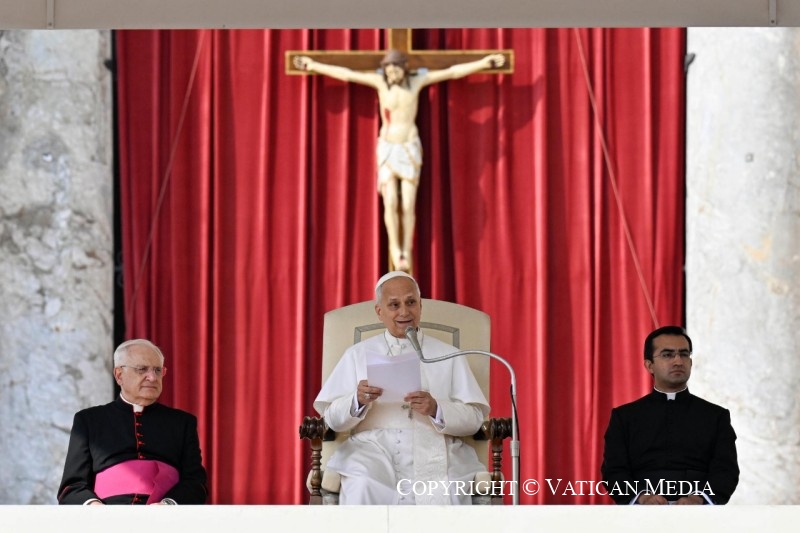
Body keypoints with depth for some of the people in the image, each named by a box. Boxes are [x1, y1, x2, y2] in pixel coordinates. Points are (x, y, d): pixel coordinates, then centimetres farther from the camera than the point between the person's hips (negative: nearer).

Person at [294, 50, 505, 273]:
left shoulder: (416, 80, -5)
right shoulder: (380, 81, -5)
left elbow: (453, 72, -5)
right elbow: (345, 74, -1)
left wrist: (483, 63, -8)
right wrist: (314, 66, 1)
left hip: (410, 149, 0)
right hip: (387, 149, 0)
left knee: (408, 205, -4)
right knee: (390, 202, -11)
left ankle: (406, 252, 8)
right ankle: (395, 248, 9)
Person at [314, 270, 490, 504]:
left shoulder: (448, 355, 17)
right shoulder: (358, 354, 19)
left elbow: (474, 418, 7)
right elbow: (333, 418, 11)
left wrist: (436, 409, -13)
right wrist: (358, 401, -11)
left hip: (434, 451, 0)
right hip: (374, 447, 0)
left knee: (447, 493, -35)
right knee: (362, 489, -35)